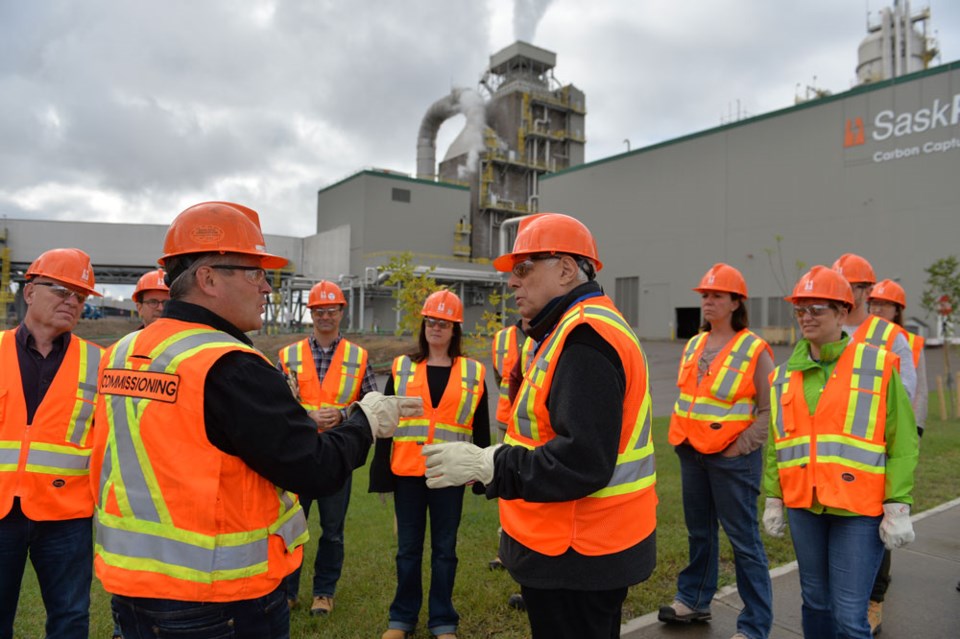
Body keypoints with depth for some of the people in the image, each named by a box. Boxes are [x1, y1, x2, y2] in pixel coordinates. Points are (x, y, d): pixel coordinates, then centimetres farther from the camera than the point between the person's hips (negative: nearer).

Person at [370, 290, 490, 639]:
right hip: (407, 473, 1)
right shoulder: (402, 368, 3)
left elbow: (481, 430, 6)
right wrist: (381, 474, -1)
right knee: (408, 549, 12)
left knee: (444, 549, 11)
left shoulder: (473, 373, 3)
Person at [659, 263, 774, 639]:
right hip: (692, 453, 6)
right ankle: (694, 600, 35)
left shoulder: (755, 350, -9)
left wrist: (741, 446, -15)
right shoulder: (693, 346, 10)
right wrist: (681, 437, 10)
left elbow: (769, 410, -9)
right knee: (699, 531, 19)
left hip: (732, 458, -6)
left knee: (743, 540, 1)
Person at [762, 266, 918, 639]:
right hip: (804, 507, 4)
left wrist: (897, 507, -9)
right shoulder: (784, 375, 6)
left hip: (859, 510, -4)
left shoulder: (878, 366, -5)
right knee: (815, 602, 18)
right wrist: (773, 499, 10)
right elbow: (775, 444, 11)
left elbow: (902, 442, -6)